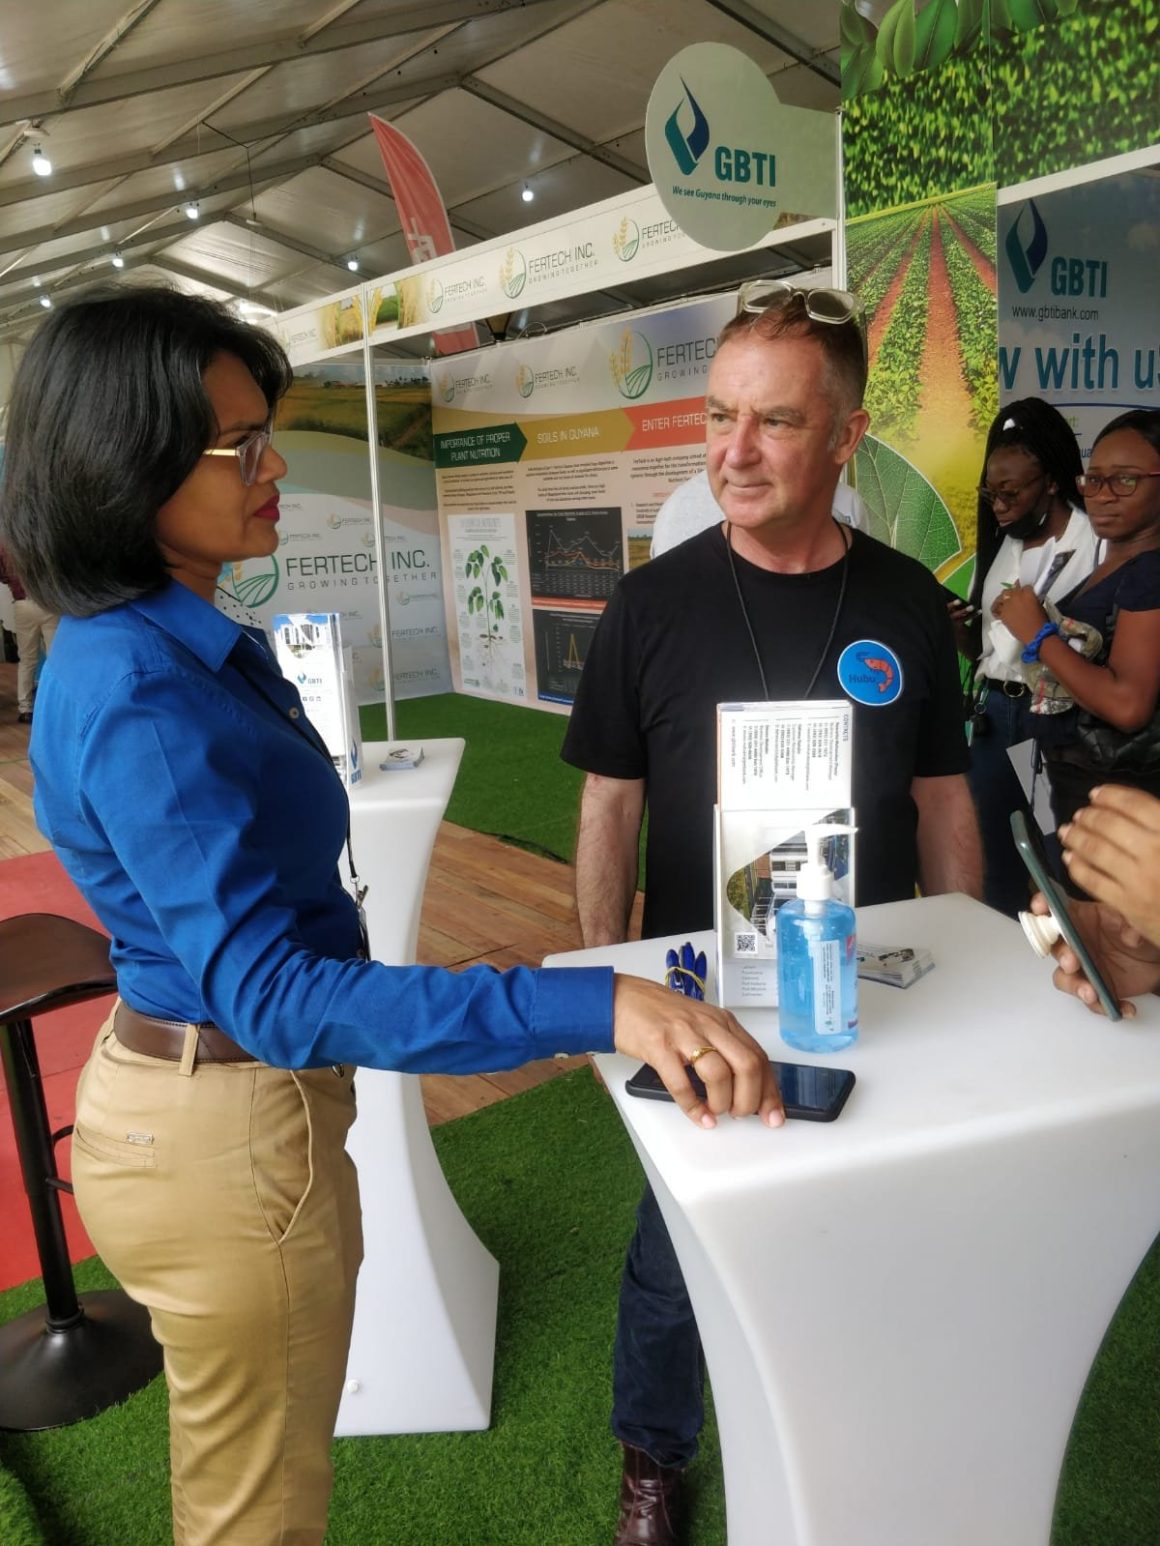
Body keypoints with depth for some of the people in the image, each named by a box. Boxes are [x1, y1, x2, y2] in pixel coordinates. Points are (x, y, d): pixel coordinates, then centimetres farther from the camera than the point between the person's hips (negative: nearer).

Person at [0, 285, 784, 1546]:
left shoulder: (183, 641, 4)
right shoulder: (136, 696, -27)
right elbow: (273, 992, -34)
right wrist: (595, 1006, -41)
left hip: (176, 1097, 10)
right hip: (229, 1138, -9)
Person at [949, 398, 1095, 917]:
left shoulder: (1096, 544, -10)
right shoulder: (999, 543, 12)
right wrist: (957, 630, -2)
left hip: (1059, 722, -6)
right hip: (994, 714, 7)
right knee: (993, 863, 14)